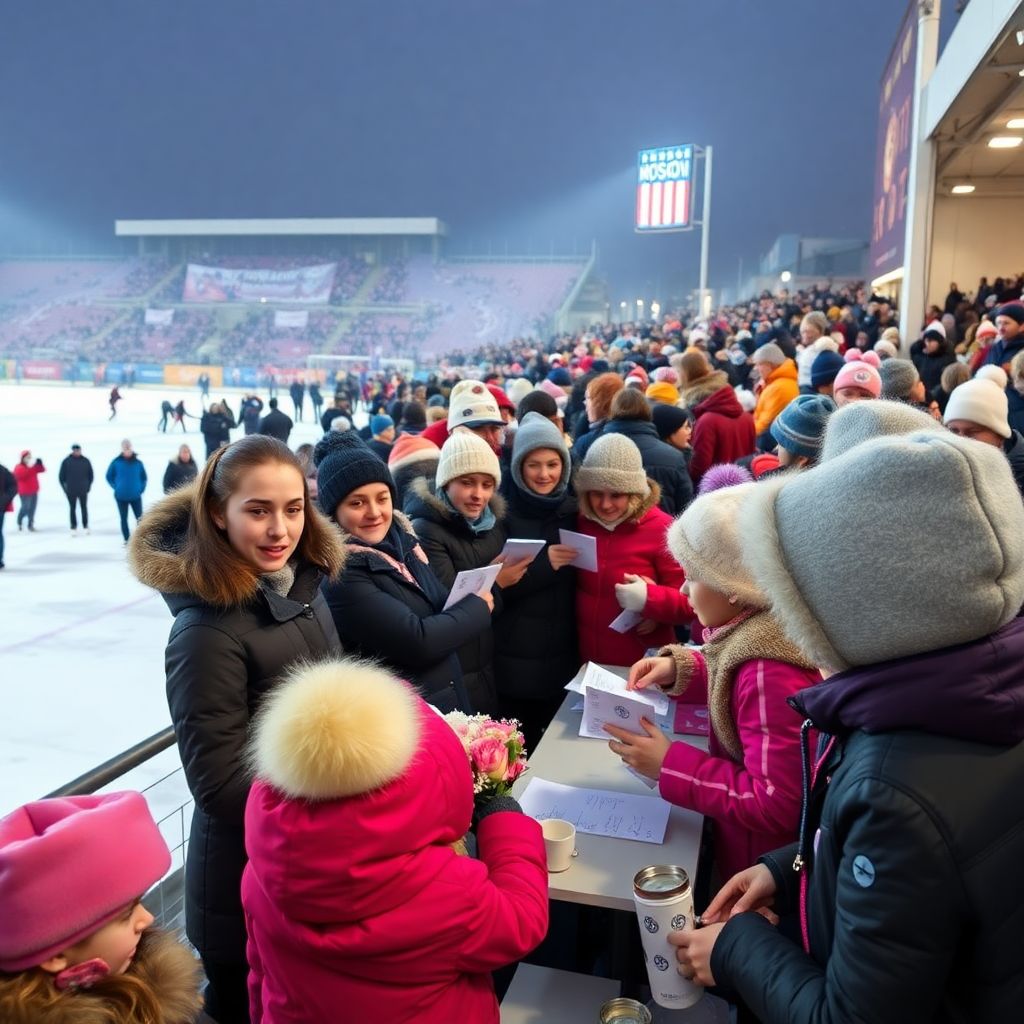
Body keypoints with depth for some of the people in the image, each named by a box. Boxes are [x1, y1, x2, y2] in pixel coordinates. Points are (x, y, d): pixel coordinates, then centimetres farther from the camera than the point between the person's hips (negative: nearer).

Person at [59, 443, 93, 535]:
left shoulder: (86, 461, 0)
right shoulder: (66, 461, -3)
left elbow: (91, 475, 9)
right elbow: (61, 477, 1)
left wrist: (88, 487, 4)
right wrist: (66, 488, -1)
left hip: (83, 490, 1)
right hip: (71, 491, -1)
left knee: (84, 508, 8)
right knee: (72, 509, 4)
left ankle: (85, 526, 19)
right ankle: (73, 528, 10)